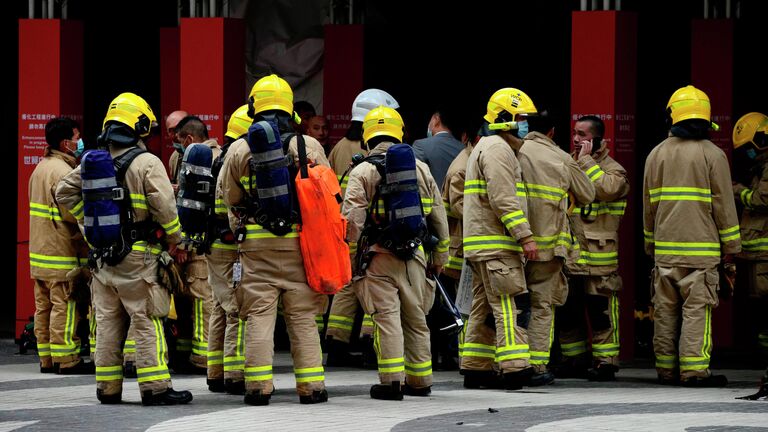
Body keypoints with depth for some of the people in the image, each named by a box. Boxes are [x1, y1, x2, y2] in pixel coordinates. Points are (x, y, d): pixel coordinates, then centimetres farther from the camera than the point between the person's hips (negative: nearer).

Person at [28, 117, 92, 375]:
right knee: (64, 307, -7)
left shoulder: (42, 168, 16)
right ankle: (67, 360, -5)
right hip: (61, 252, -10)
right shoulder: (62, 171, -16)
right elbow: (73, 213, -21)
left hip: (40, 250, 10)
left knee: (44, 306, 11)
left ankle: (47, 358, 16)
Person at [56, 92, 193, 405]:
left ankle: (107, 388, 15)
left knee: (107, 322, 12)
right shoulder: (147, 163, -12)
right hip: (138, 256, -6)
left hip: (102, 255, 6)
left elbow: (64, 191, 14)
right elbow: (165, 206, -16)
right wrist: (175, 241, -4)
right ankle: (155, 388, -6)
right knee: (147, 321, -3)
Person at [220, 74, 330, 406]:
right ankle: (311, 386, 5)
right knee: (302, 317, 5)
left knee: (258, 316, 2)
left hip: (256, 243, 0)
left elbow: (230, 198, 9)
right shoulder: (310, 146, -1)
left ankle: (258, 386, -2)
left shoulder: (239, 150, 0)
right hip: (299, 242, 0)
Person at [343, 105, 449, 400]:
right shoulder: (421, 168, 11)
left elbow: (352, 220, -11)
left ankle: (392, 381, -10)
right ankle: (419, 381, 19)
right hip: (414, 256, 4)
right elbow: (439, 218, 14)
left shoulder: (362, 172, -3)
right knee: (416, 319, 13)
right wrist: (439, 258, 22)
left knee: (387, 318, -4)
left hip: (378, 256, -4)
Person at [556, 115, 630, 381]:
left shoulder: (613, 169, -1)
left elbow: (607, 189, -23)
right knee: (566, 310, 10)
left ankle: (605, 362, 1)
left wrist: (586, 160, -14)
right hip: (567, 254, 6)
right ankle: (575, 360, 21)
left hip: (598, 253, -6)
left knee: (600, 310, -5)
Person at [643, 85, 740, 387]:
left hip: (664, 248, 4)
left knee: (665, 310, 8)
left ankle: (666, 368, 11)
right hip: (700, 247, -4)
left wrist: (650, 243, 25)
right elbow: (724, 204, -3)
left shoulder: (656, 154, 9)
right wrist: (731, 245, 5)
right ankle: (694, 370, -11)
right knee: (697, 308, -5)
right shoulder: (712, 155, -5)